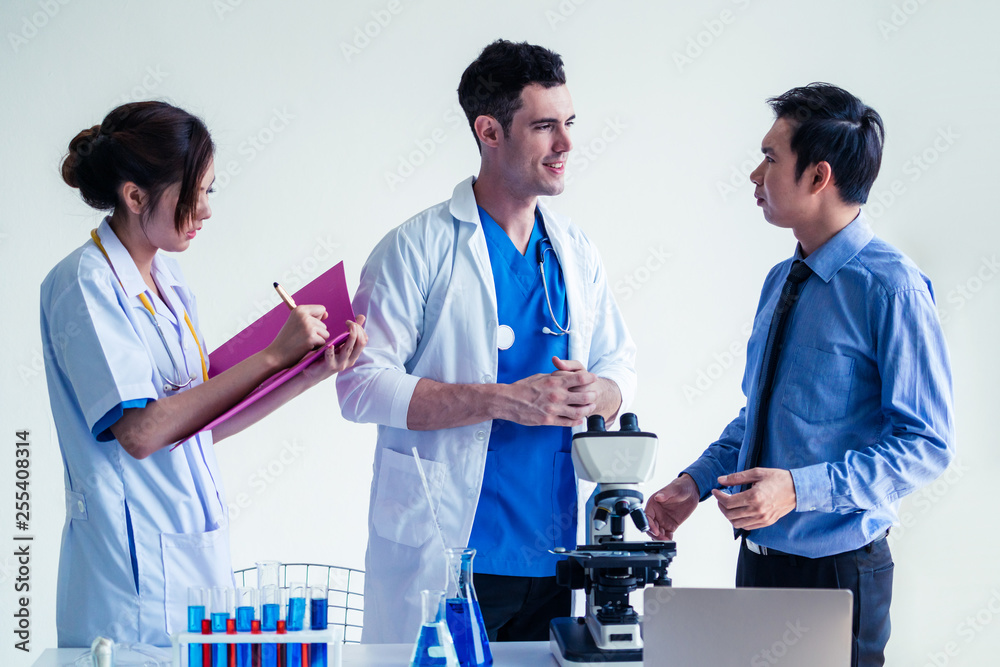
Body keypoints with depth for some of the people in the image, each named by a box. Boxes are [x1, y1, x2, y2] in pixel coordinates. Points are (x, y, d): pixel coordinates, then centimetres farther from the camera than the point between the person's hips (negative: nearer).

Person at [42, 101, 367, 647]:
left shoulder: (166, 278, 12)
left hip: (197, 549, 8)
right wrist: (273, 356, -17)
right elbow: (140, 432, -21)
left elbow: (203, 423, 11)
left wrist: (312, 372, 3)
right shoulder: (83, 284, -12)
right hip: (134, 565, -8)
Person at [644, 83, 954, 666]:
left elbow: (927, 444, -18)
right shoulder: (781, 280, 9)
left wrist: (801, 488, -26)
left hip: (838, 571, -7)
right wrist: (697, 481, 5)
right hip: (759, 555, 7)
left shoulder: (890, 287, -16)